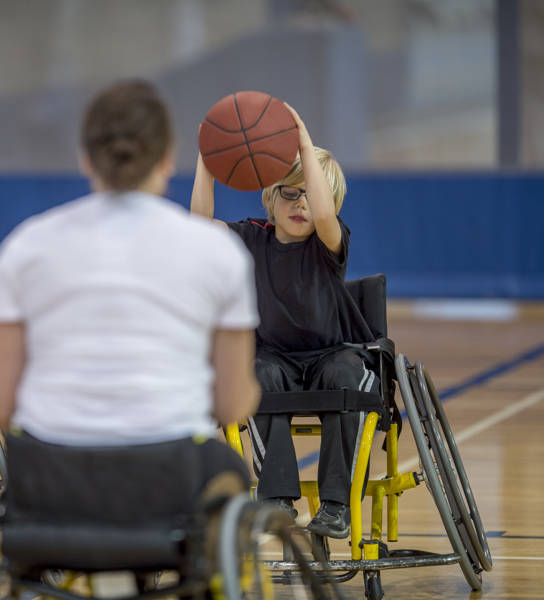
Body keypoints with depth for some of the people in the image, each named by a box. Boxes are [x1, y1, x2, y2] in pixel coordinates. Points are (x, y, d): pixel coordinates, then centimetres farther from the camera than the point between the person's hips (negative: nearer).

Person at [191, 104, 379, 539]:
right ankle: (276, 497, -35)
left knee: (345, 375, -35)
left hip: (335, 352, -2)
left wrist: (307, 148, -35)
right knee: (262, 375, -33)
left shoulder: (329, 244, -7)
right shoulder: (254, 239, 2)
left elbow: (324, 215, -32)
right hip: (277, 355, 2)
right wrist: (206, 160, -24)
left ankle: (336, 503, -31)